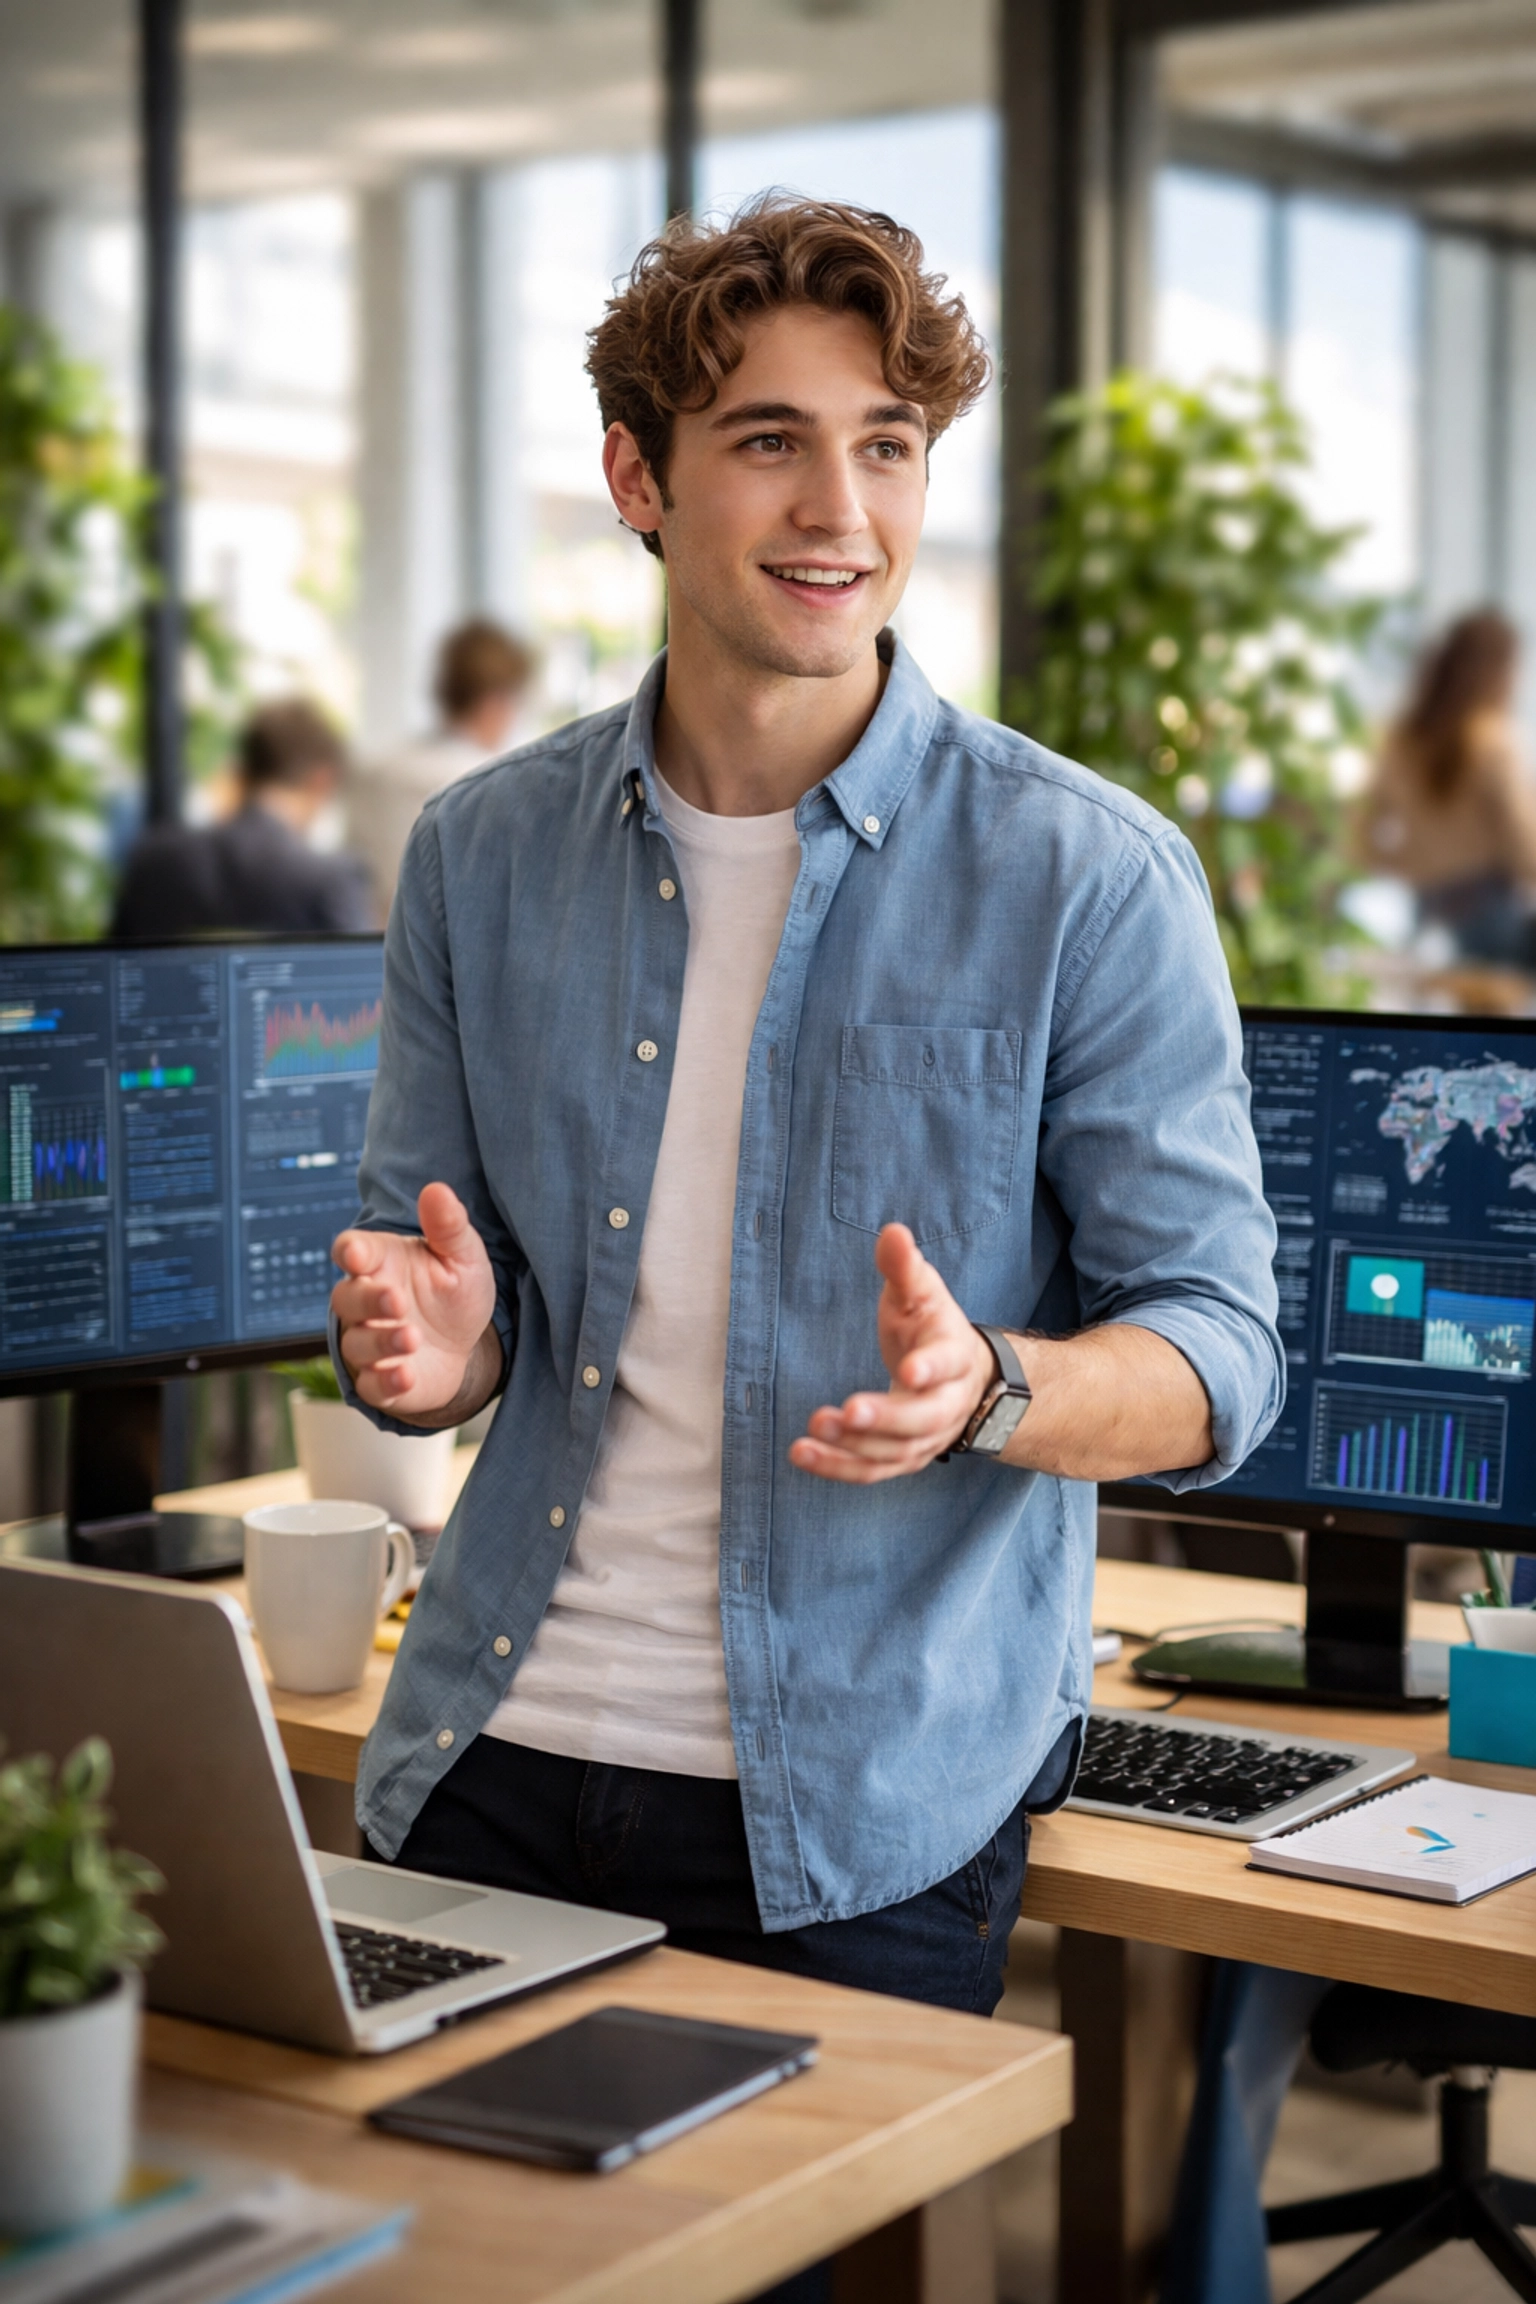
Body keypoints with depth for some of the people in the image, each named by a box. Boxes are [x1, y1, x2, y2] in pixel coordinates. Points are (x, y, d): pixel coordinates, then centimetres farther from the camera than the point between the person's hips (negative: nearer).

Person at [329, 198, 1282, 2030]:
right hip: (496, 1757, 3)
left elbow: (1216, 1355, -7)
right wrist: (424, 1345, -12)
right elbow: (432, 1277, 11)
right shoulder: (482, 854, 4)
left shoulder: (1089, 877, -7)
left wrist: (984, 1392, -27)